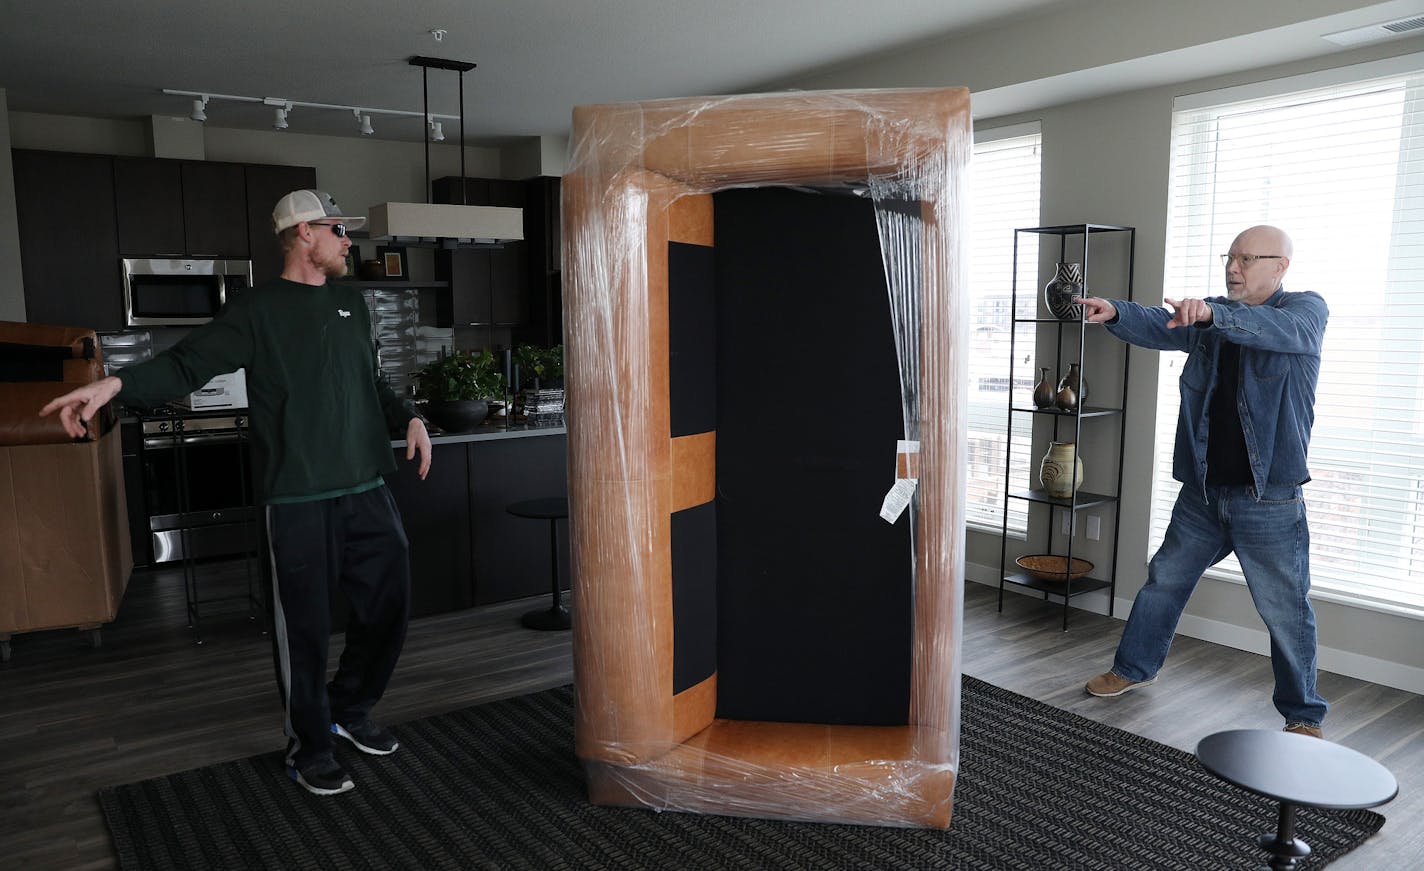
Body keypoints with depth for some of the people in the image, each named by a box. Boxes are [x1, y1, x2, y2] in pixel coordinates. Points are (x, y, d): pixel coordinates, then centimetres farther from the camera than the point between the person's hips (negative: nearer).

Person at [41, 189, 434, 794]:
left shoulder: (351, 303, 15)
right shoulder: (258, 310, -4)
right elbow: (186, 364, -11)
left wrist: (408, 419, 9)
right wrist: (117, 384, -28)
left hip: (366, 489, 6)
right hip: (298, 499, -6)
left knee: (389, 605, 10)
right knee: (304, 628, 2)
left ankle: (348, 710, 34)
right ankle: (309, 749, 21)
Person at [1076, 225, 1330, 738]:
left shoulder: (1305, 310, -5)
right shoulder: (1209, 315, 9)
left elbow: (1281, 330, -28)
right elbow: (1156, 326, -7)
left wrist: (1214, 314, -46)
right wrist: (1114, 312, -28)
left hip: (1269, 498, -5)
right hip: (1202, 489, 5)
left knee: (1285, 610, 5)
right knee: (1163, 582, 15)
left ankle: (1303, 716, 23)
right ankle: (1134, 669, 34)